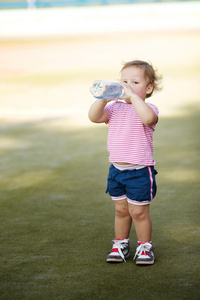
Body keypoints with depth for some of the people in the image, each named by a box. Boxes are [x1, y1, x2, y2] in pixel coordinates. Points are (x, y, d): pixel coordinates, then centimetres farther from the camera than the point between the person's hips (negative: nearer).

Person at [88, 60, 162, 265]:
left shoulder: (148, 109, -10)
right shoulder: (115, 108, 6)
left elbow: (148, 118, -34)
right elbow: (94, 117, -8)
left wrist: (133, 95, -33)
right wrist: (104, 97, -21)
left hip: (140, 171, -5)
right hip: (116, 169, 5)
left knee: (138, 211, 3)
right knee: (121, 210, 17)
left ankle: (145, 247, 20)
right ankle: (120, 244, 31)